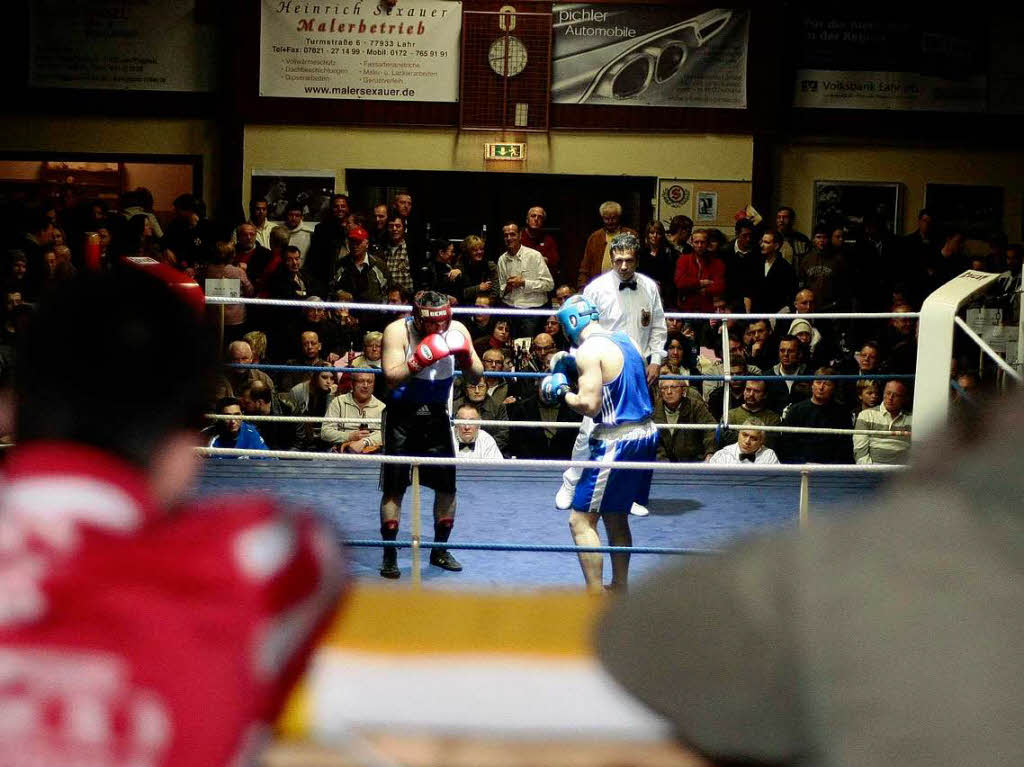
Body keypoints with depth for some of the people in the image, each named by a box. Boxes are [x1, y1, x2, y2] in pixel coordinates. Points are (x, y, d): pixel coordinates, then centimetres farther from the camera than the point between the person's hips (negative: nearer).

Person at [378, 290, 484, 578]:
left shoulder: (456, 330, -7)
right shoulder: (397, 331, -16)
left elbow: (477, 376, -2)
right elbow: (392, 378, -24)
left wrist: (466, 358, -22)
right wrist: (419, 361, -38)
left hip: (436, 414, 3)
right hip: (403, 415, -3)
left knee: (447, 485, 3)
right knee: (394, 487, -4)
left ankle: (440, 550, 19)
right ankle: (389, 554, 5)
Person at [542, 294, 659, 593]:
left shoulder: (589, 349, -14)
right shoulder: (624, 340, 12)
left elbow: (589, 405, -20)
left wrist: (563, 392, -2)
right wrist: (574, 371, 17)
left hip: (616, 441, -9)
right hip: (644, 434, 9)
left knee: (581, 520, -3)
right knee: (616, 517, 22)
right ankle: (619, 590, 30)